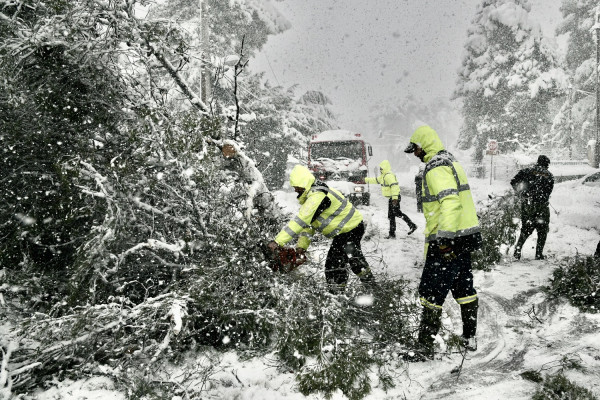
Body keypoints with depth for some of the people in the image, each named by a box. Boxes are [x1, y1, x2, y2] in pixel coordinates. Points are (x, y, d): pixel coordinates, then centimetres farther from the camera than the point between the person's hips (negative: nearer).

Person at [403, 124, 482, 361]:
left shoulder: (436, 168, -16)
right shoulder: (451, 162, 17)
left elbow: (450, 201, -28)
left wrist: (444, 237, -31)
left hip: (448, 240, -10)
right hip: (466, 235, 10)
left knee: (431, 292, -5)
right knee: (463, 287, 18)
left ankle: (425, 348, -1)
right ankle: (469, 338, 30)